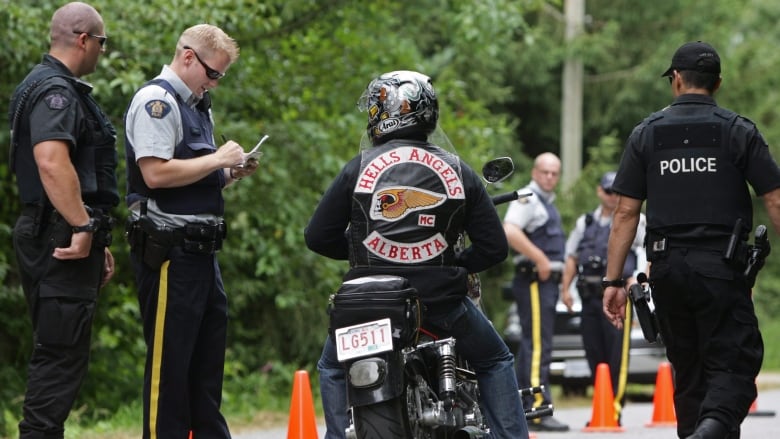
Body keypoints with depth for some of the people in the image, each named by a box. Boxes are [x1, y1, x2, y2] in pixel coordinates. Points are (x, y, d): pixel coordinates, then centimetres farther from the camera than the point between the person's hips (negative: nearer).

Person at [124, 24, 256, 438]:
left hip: (200, 249, 10)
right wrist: (218, 159, -14)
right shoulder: (157, 101, -10)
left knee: (209, 356, 12)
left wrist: (231, 174, 10)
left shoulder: (196, 105, 21)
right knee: (169, 359, -7)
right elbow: (156, 173, -21)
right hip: (169, 251, -10)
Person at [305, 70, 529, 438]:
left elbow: (318, 237, 4)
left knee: (332, 367, 27)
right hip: (440, 299, 0)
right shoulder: (457, 170, 4)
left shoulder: (360, 167, 1)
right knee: (495, 362, 22)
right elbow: (494, 247, 3)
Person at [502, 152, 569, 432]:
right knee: (537, 346, -14)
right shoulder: (527, 199, -11)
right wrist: (540, 259, -25)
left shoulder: (546, 202, 21)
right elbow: (510, 231, -28)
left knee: (532, 347, 13)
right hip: (534, 280, -11)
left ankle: (522, 410, 18)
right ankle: (538, 411, -19)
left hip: (547, 281, 11)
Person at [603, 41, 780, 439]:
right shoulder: (738, 132, 1)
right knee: (733, 366, -4)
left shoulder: (646, 134, 7)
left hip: (667, 271, 3)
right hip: (721, 268, -3)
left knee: (687, 370, 15)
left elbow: (625, 213, 4)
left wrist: (613, 280, 5)